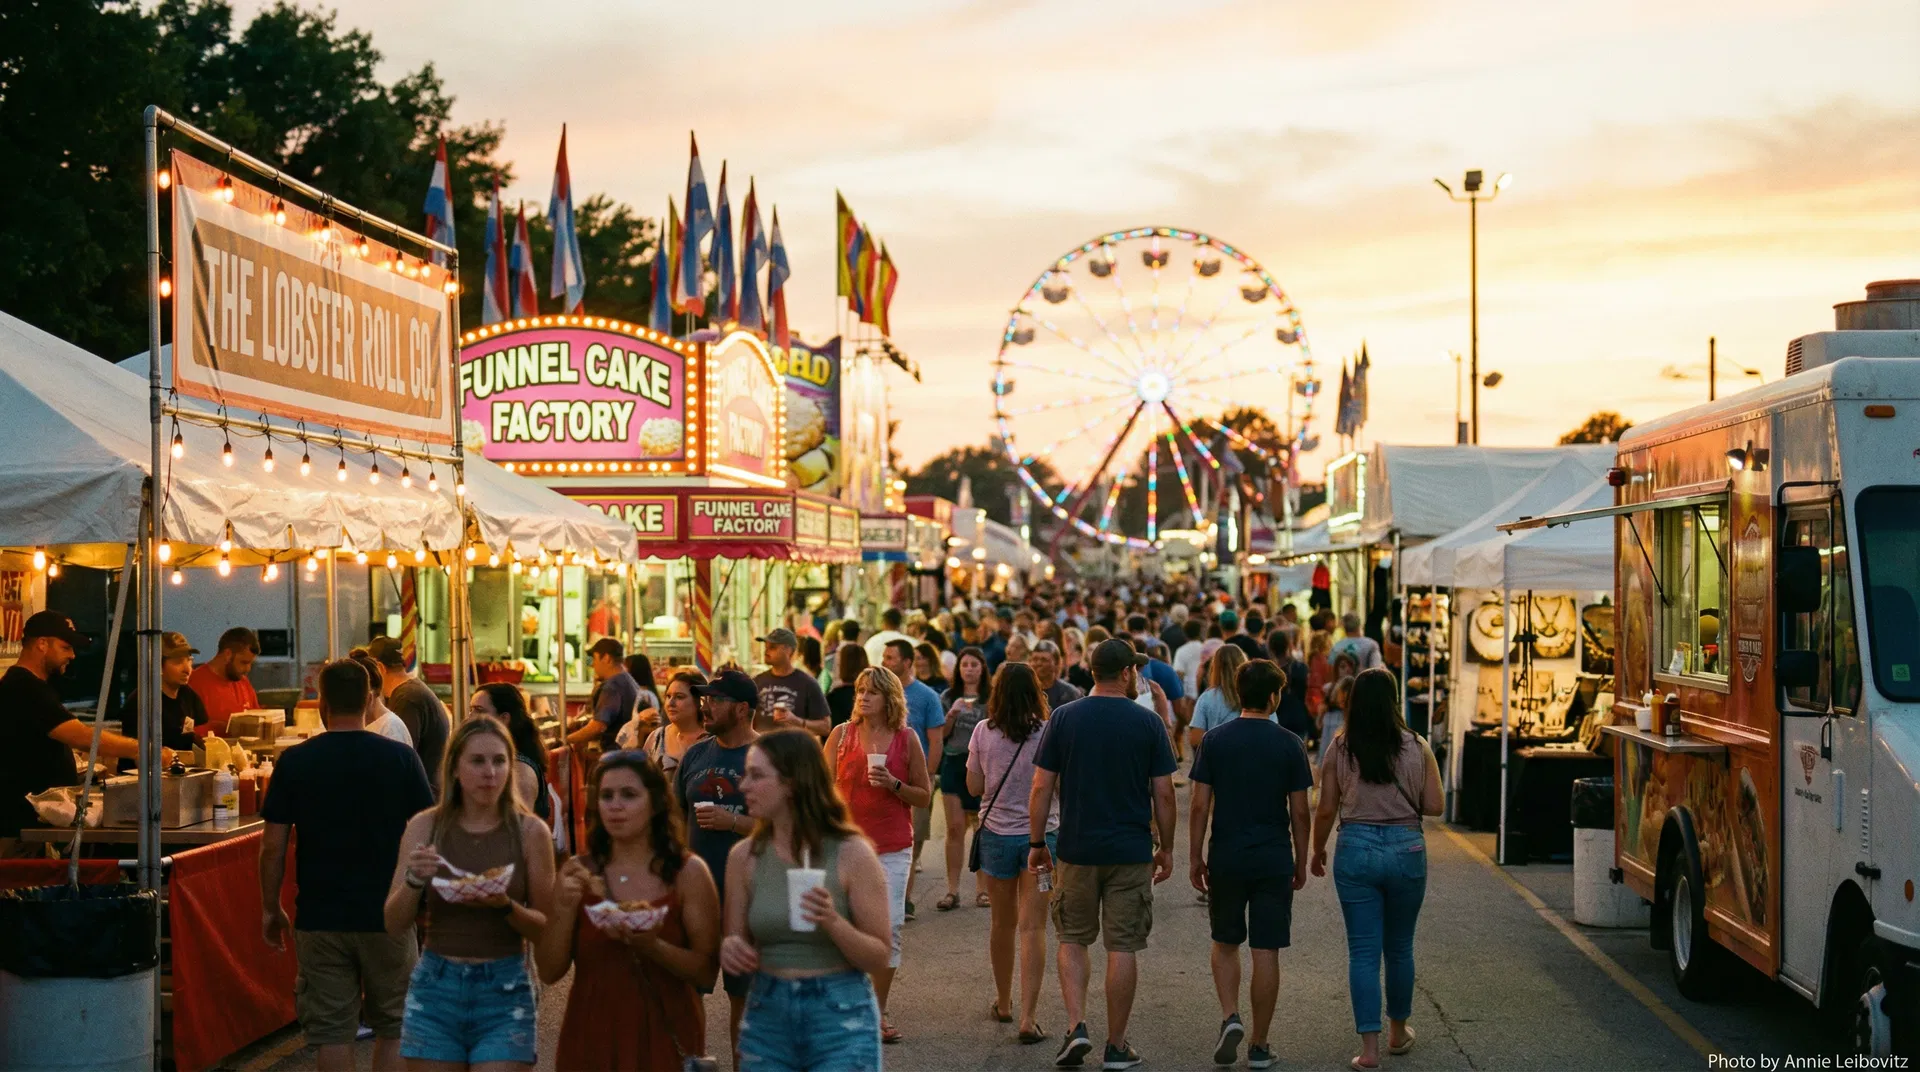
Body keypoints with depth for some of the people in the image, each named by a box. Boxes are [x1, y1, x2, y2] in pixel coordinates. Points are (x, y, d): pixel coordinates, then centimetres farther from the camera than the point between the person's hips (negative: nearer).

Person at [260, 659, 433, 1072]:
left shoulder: (294, 762, -4)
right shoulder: (401, 758, -5)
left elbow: (273, 845, -3)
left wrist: (270, 908, 9)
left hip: (320, 918, 0)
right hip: (387, 914, 0)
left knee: (332, 1033, 5)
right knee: (393, 1029, 12)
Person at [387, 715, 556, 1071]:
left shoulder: (531, 832, -4)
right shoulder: (424, 827, -1)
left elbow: (547, 928, 0)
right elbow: (395, 927, 0)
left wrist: (506, 906, -19)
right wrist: (414, 880, -19)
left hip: (504, 990, -1)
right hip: (435, 988, 1)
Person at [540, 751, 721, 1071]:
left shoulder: (688, 873, -5)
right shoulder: (578, 873, 1)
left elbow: (707, 973, -8)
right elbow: (549, 972, -1)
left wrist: (652, 947, -23)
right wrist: (564, 909, -15)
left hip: (664, 1037, -2)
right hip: (590, 1036, 2)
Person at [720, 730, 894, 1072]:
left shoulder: (852, 854, -9)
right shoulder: (744, 857, 0)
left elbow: (880, 960, -7)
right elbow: (740, 950, 7)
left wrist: (834, 923, -23)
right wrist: (731, 948, -15)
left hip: (842, 1018, -3)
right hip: (766, 1016, 3)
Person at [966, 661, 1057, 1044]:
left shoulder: (983, 733, -6)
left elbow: (974, 786, 1)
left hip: (996, 835, 2)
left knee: (1002, 922, 18)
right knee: (1033, 928, -1)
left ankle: (1003, 1003, 33)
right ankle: (1027, 1016, -8)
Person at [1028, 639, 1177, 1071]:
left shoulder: (1063, 719, -2)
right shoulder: (1148, 723, -4)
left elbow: (1042, 787, -3)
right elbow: (1163, 794, -2)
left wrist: (1036, 843, 6)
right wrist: (1166, 848, 9)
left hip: (1077, 849, 1)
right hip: (1131, 852, -1)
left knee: (1073, 939, 16)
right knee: (1122, 947, 6)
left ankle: (1076, 1027, 1)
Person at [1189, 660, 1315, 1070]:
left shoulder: (1214, 740, -3)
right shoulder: (1289, 744, -4)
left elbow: (1200, 806, -3)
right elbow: (1300, 812, -1)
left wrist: (1194, 856, 6)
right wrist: (1300, 863, 10)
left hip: (1226, 859, 1)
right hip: (1274, 861, -1)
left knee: (1225, 944, 18)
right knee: (1266, 952, 5)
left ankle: (1230, 1017, -2)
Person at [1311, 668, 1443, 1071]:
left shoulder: (1339, 749, -5)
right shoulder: (1417, 748, -4)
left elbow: (1326, 810, -3)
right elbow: (1433, 806, -4)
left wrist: (1317, 851, 13)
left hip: (1356, 849, -1)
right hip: (1406, 849, 1)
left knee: (1363, 951, 4)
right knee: (1400, 947, 18)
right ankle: (1398, 1031, 34)